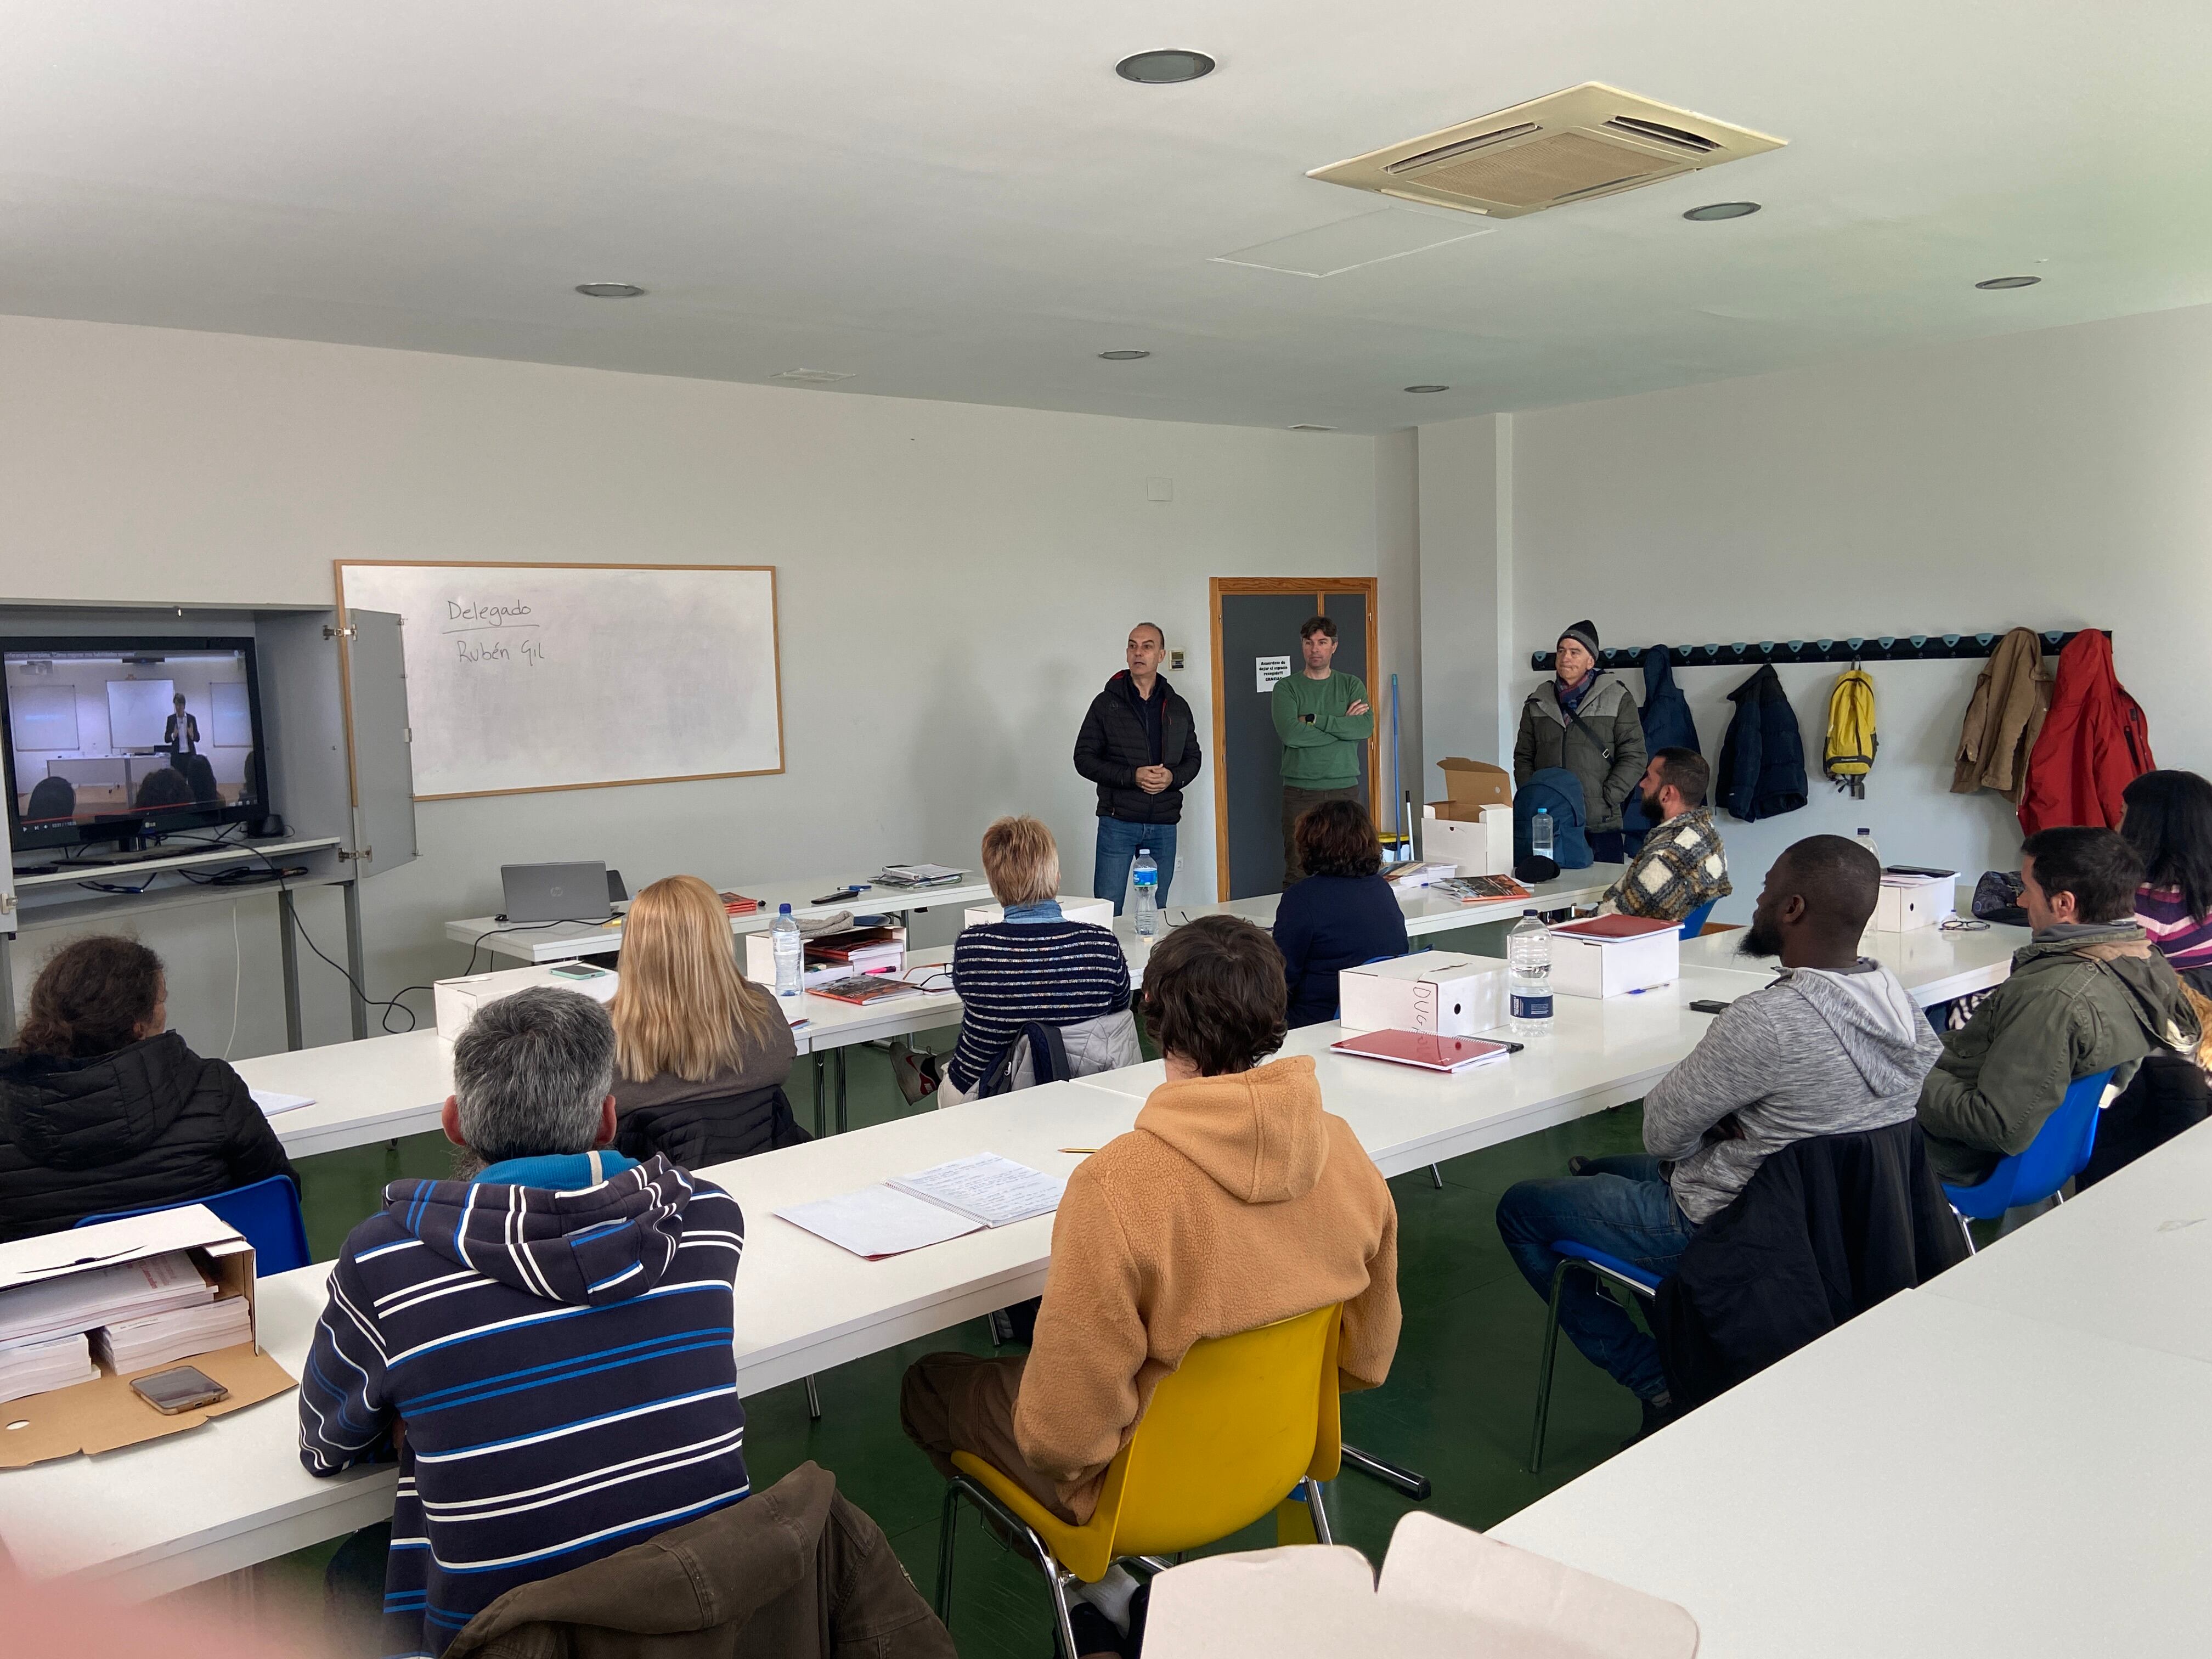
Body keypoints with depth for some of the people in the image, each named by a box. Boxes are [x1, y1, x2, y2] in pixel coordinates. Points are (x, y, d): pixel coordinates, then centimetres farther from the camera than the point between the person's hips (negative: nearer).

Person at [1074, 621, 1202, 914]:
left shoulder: (1178, 707, 10)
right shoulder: (1107, 703, 0)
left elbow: (1193, 758, 15)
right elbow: (1084, 758, -3)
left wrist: (1172, 777, -8)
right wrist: (1132, 776, -16)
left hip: (1164, 824, 3)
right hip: (1118, 822, -3)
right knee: (1107, 910, -4)